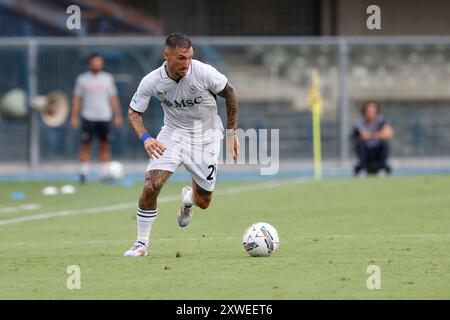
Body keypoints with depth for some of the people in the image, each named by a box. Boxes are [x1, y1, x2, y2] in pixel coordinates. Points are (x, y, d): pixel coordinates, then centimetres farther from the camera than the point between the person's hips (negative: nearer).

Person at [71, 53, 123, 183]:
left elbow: (113, 98, 11)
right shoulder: (82, 79, 5)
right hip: (88, 117, -2)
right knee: (86, 145, -4)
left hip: (104, 117, 2)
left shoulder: (107, 78, 10)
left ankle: (105, 173, 2)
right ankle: (84, 172, -2)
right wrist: (74, 116, -2)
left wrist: (117, 115, 5)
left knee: (104, 145, 1)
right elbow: (77, 98, 5)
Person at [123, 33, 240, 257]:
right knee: (151, 186, -21)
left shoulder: (204, 72, -22)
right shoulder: (151, 82, -18)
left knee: (203, 202, 5)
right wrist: (145, 138, -23)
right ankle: (142, 244, -6)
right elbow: (133, 112, -4)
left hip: (206, 137, 0)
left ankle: (188, 198, 45)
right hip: (173, 134, 0)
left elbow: (230, 95, -4)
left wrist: (231, 133, -1)